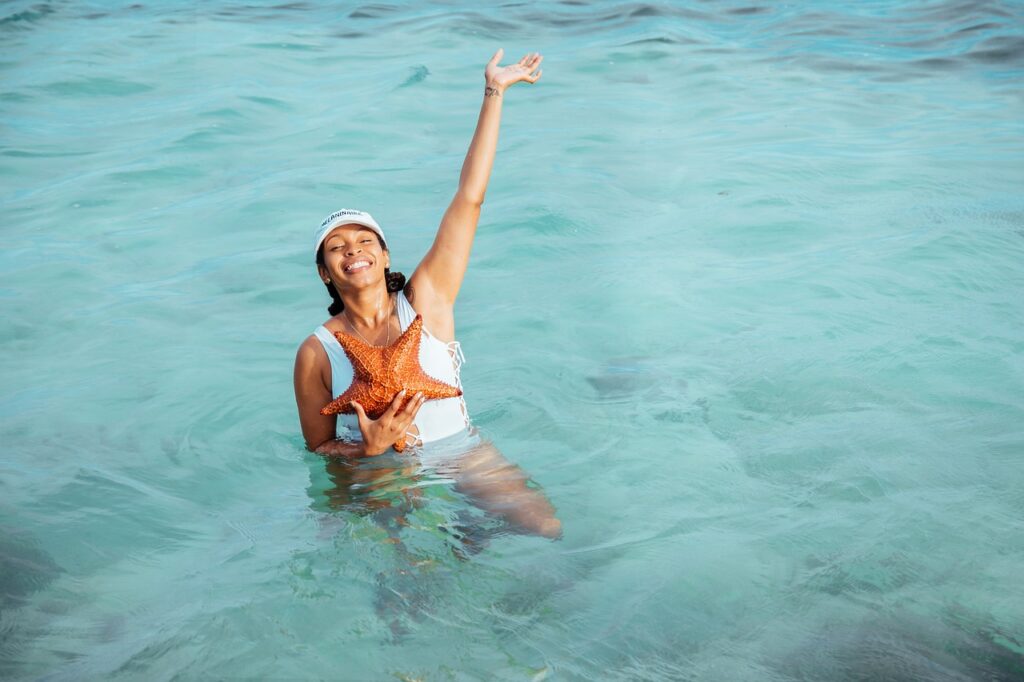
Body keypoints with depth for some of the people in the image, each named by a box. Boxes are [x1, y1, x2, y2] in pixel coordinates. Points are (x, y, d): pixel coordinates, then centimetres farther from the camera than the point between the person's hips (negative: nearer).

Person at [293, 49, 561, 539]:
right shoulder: (316, 353, -7)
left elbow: (469, 198, -9)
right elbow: (319, 448, 2)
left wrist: (493, 94, -10)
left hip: (463, 453, 1)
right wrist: (368, 449, -21)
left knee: (545, 529, -17)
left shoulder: (425, 298, -5)